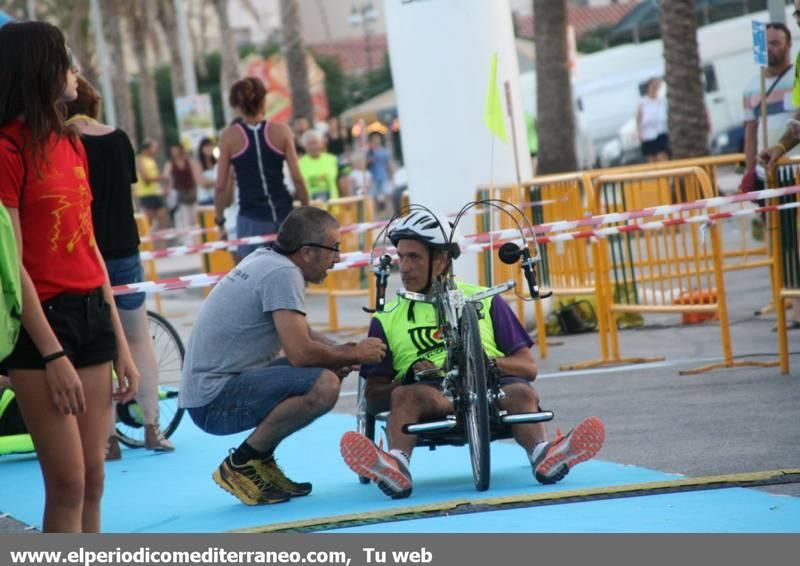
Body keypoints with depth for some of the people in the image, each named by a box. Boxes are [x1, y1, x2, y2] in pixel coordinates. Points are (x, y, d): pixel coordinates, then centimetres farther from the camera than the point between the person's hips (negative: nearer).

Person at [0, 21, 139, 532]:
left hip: (92, 316, 7)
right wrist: (53, 355, -17)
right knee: (68, 484, -7)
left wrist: (120, 343, 14)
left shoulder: (71, 143, 13)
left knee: (93, 481, 7)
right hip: (43, 321, -7)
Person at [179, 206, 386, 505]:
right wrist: (355, 354, -7)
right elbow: (300, 352, -24)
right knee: (324, 385, -26)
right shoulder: (283, 273, -16)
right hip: (215, 402, -10)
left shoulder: (265, 259, 13)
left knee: (332, 368, 12)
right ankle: (241, 465, -10)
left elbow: (300, 334, 22)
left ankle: (260, 461, 11)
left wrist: (345, 352, 4)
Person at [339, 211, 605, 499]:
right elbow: (373, 397, 15)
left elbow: (528, 367, 17)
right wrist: (409, 376, -7)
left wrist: (490, 363, -5)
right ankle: (396, 466, -61)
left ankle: (542, 454, -60)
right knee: (405, 395, -35)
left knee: (521, 392, -33)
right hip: (431, 392, -1)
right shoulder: (387, 319, 23)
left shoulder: (484, 301, 24)